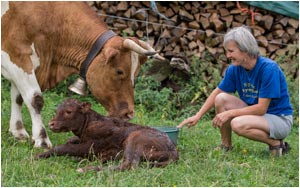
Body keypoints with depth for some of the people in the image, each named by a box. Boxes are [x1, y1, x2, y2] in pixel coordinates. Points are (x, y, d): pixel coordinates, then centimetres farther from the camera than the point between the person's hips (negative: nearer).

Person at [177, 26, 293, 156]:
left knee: (238, 124, -31)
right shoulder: (235, 69, -5)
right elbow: (217, 93, 8)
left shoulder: (269, 69, -25)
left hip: (280, 120, -7)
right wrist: (198, 116, -1)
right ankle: (226, 146, 4)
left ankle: (276, 143, -10)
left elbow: (261, 108, -25)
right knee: (221, 99, -10)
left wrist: (229, 113, -22)